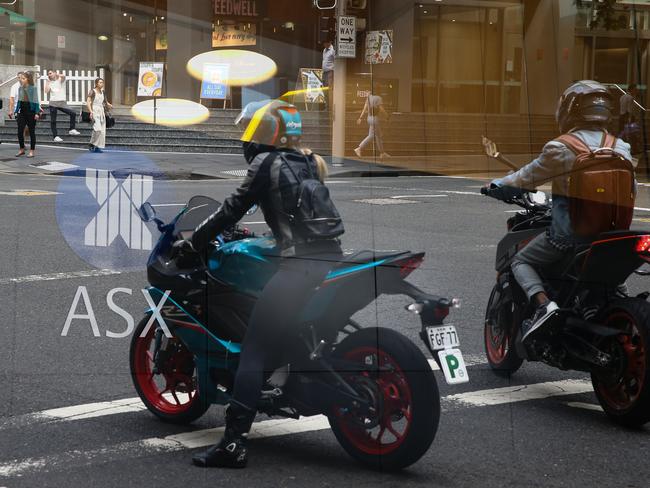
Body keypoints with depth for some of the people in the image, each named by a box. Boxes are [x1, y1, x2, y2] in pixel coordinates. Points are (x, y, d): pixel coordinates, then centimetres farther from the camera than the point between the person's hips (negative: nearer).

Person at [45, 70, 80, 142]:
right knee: (53, 121, 1)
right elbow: (47, 91, -5)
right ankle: (55, 136, 9)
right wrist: (48, 81, 2)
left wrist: (57, 74, -2)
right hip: (53, 103, 1)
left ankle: (72, 130, -2)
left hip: (62, 103, -1)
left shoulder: (60, 80, 4)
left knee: (73, 113, -15)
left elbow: (63, 76, -20)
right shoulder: (49, 83, 11)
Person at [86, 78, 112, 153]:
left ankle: (98, 147, 9)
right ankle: (91, 144, -6)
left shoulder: (102, 92, 12)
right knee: (97, 129, -22)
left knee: (102, 131, 2)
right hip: (94, 111, -7)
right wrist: (91, 111, -27)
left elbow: (105, 102, 24)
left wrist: (109, 105, 2)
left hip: (101, 112, 7)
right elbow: (88, 102, -15)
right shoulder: (93, 92, -8)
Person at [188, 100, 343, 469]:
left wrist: (194, 242, 12)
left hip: (299, 266, -8)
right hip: (333, 260, 8)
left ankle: (234, 444, -15)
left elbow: (233, 209, 0)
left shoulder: (266, 162, 1)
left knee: (254, 351, -8)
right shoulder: (309, 164, 22)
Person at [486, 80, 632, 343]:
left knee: (521, 261, 11)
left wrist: (498, 185, 18)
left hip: (568, 232, -5)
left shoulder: (560, 149, -12)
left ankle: (543, 303, -13)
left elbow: (528, 177, 0)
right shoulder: (620, 148, 2)